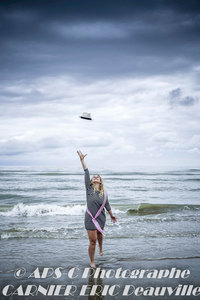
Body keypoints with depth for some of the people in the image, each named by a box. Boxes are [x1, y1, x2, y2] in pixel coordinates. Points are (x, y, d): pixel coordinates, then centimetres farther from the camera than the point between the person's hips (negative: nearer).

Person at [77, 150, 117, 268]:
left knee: (99, 235, 24)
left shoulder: (104, 193, 1)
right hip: (90, 219, -3)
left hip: (101, 218, 3)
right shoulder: (89, 188, -6)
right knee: (92, 241, -3)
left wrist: (112, 215, 25)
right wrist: (82, 160, -19)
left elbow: (107, 205, 14)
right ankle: (92, 262, 12)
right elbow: (87, 174, -14)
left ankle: (101, 249, 56)